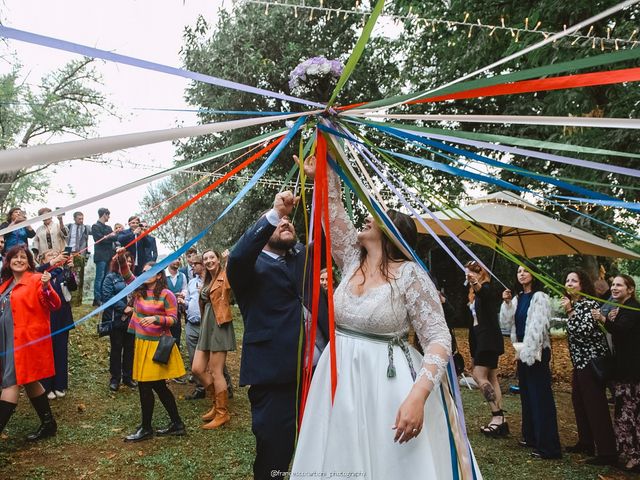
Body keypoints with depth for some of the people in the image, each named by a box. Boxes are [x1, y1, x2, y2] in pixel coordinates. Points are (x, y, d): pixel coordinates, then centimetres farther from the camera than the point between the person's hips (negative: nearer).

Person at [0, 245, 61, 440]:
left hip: (27, 339, -8)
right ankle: (48, 423, 23)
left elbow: (55, 305, -17)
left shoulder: (36, 280, -7)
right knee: (28, 381, 13)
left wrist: (46, 287, -32)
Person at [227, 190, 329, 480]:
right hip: (275, 375, -4)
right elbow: (237, 257, -19)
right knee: (273, 454, 8)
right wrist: (273, 214, -26)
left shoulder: (303, 257, 17)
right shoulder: (253, 267, 2)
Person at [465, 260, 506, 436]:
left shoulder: (486, 288, -11)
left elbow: (485, 294, -38)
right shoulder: (475, 292, 17)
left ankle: (497, 415, -11)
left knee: (479, 375, -14)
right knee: (491, 378, 7)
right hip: (480, 338, 10)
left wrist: (476, 284, -58)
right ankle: (499, 418, 9)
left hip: (488, 338, -10)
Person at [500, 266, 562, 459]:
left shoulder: (539, 297, -10)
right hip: (522, 351, 8)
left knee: (540, 396, -7)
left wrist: (528, 350, -18)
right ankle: (531, 437, 27)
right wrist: (506, 303, -5)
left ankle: (548, 446, -2)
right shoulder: (517, 298, 12)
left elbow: (538, 326, -16)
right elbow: (506, 323, 8)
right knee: (526, 394, 15)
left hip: (536, 352, -8)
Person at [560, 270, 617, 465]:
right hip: (580, 360, 9)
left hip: (592, 359, -9)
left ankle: (607, 453, -2)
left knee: (596, 405, -7)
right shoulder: (573, 304, 12)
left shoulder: (590, 304, -13)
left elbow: (585, 331, -24)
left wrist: (569, 311, -23)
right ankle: (585, 443, 27)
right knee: (578, 401, 15)